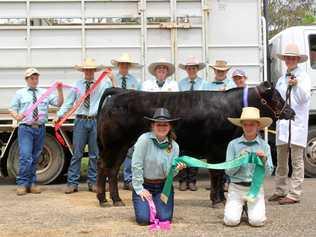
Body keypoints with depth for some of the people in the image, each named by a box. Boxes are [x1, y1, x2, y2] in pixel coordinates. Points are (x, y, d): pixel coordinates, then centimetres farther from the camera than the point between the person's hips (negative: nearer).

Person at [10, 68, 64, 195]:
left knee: (35, 158, 8)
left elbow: (59, 103, 6)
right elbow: (12, 109, 6)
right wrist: (17, 116, -15)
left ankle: (32, 183, 17)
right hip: (26, 128, -3)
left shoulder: (45, 93, 12)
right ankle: (22, 184, -4)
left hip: (40, 129, 3)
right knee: (25, 156, -13)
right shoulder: (20, 94, 8)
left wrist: (60, 90, -10)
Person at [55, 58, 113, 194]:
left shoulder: (102, 84, 8)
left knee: (95, 154, 6)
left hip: (96, 121, 0)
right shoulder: (77, 85, 9)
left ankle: (93, 182, 15)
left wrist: (111, 78, -14)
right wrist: (59, 115, -4)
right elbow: (69, 102, 7)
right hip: (81, 121, 0)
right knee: (77, 153, -1)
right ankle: (72, 183, 4)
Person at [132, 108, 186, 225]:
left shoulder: (174, 146, -4)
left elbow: (169, 174, -3)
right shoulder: (144, 139, -16)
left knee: (165, 218, -9)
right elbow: (136, 165, -14)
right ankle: (144, 204, 21)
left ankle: (157, 204, 25)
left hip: (163, 186, 3)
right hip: (144, 185, -3)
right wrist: (139, 189, -13)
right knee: (143, 219, -15)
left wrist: (176, 169, -24)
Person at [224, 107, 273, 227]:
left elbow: (269, 172, 2)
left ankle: (251, 208, 16)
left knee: (257, 221, -18)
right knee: (231, 220, -17)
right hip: (236, 187, 0)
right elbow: (228, 171, -2)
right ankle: (237, 207, 17)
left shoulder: (264, 145, 2)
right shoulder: (233, 144, -1)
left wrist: (264, 160, -17)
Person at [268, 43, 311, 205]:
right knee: (281, 160, 12)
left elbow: (305, 98, -9)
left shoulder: (303, 76, 1)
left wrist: (297, 85, -23)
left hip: (297, 123, -6)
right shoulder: (281, 79, 17)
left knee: (296, 160, -5)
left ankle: (294, 194, -3)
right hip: (282, 122, 6)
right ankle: (280, 191, 21)